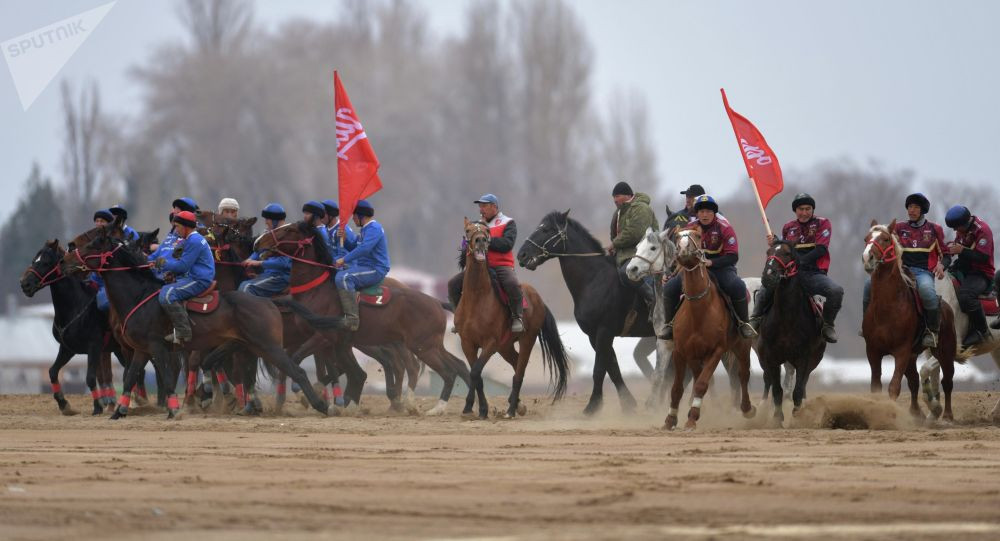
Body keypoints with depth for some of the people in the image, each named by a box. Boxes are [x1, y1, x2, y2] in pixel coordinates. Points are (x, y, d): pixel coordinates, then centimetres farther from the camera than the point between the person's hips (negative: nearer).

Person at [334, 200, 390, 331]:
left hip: (375, 270, -11)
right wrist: (343, 240, 5)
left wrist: (344, 260, -29)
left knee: (343, 277, -32)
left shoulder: (374, 229, -15)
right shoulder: (364, 230, 18)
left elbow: (364, 248, -30)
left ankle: (352, 319, -36)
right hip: (364, 266, 11)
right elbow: (354, 248, 26)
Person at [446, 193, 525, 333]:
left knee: (511, 283, -36)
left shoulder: (507, 223, 3)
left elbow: (507, 244, -14)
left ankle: (517, 317, -22)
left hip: (501, 266, -6)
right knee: (453, 283, -7)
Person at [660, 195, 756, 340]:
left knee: (738, 287, -33)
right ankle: (670, 324, 2)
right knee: (670, 287, -17)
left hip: (721, 267, -3)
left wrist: (711, 262, -25)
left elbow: (733, 256, -14)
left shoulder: (724, 228, -10)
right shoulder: (691, 228, 1)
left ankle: (743, 324, -14)